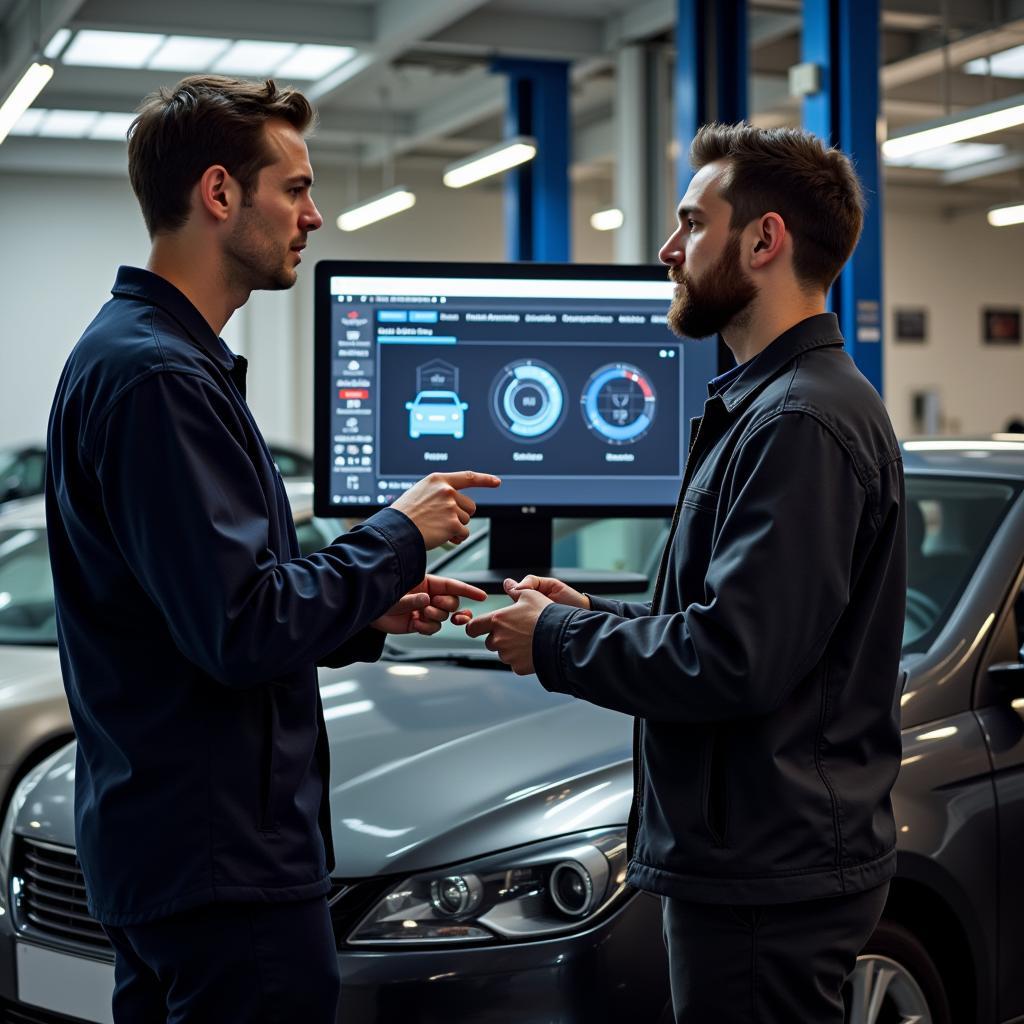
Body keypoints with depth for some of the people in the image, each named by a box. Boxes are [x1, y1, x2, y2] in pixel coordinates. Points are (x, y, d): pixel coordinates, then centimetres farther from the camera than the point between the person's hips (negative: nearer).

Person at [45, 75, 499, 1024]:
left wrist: (368, 613, 9)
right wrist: (396, 539, -11)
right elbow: (242, 629, -25)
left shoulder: (152, 354, 15)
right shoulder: (157, 375, -19)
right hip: (223, 864, -11)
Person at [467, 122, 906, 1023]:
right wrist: (592, 615, 8)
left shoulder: (800, 421, -20)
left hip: (769, 881, -10)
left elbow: (734, 661, -26)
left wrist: (558, 643, -12)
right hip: (765, 857, 10)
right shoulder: (767, 404, 16)